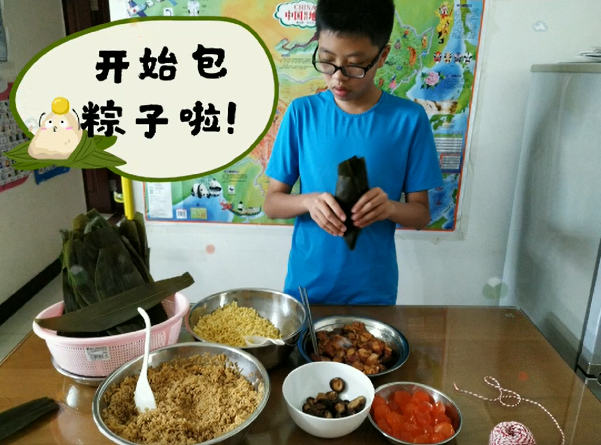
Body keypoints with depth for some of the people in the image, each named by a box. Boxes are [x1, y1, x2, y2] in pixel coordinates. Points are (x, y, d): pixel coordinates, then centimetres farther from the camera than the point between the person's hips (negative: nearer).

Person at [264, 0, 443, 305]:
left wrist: (390, 208, -24)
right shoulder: (301, 113, -7)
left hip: (373, 291, 0)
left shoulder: (409, 119, -9)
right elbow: (272, 203, -3)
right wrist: (308, 201, -24)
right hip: (305, 286, 1)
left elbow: (421, 214, -3)